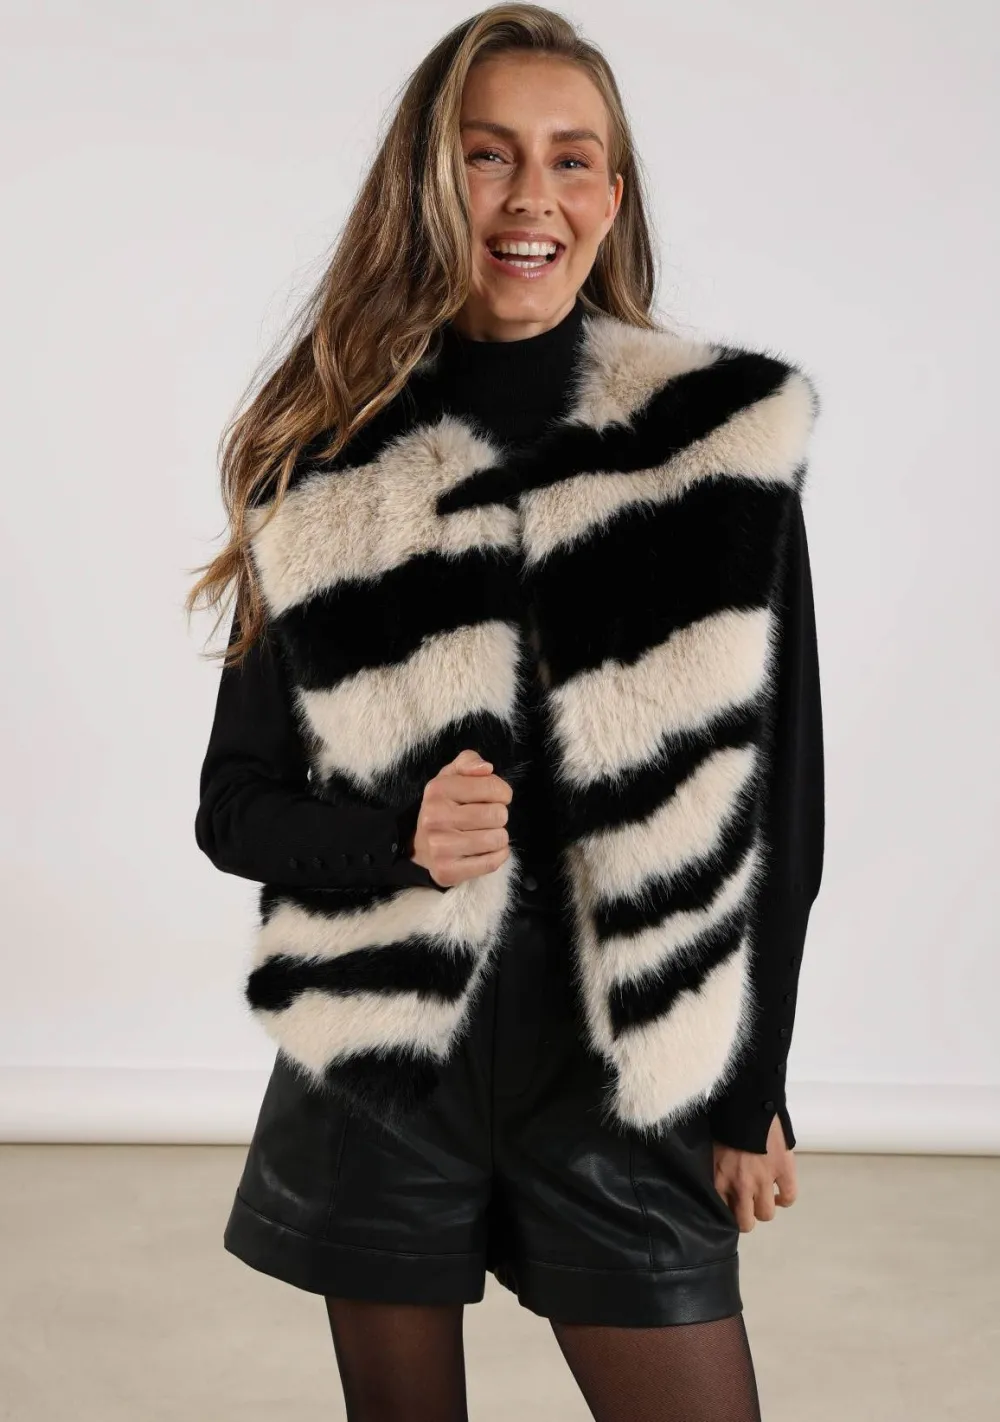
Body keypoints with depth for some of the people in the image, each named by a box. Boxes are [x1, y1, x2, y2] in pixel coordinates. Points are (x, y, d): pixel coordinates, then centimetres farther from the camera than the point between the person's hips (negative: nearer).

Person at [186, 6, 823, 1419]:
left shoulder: (723, 434, -4)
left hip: (626, 1076, 0)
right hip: (378, 1065, 1)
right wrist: (397, 837, -16)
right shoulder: (327, 469, -1)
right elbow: (232, 807, 4)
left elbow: (778, 788, 1)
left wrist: (751, 1086, 2)